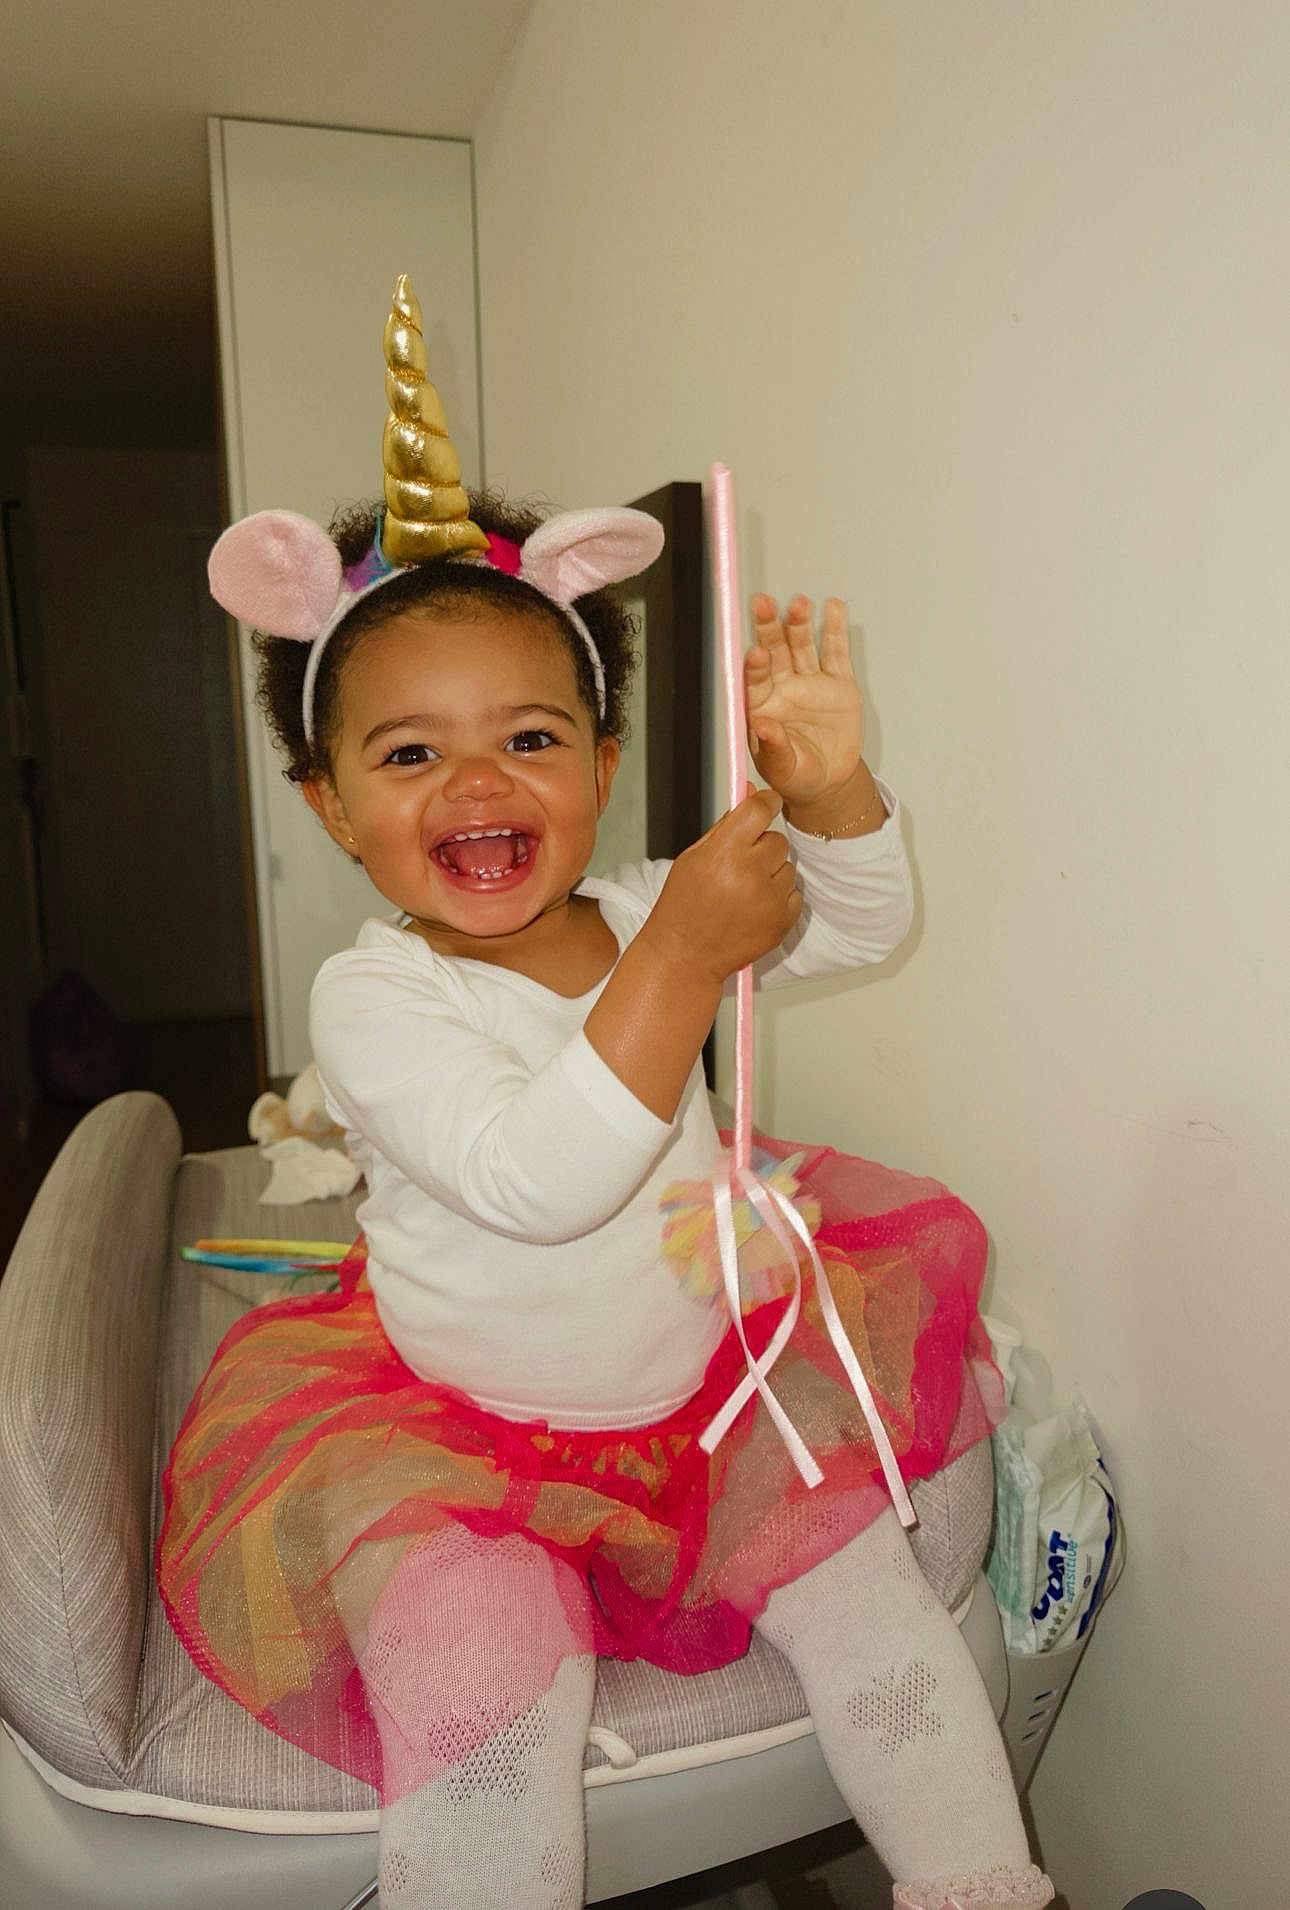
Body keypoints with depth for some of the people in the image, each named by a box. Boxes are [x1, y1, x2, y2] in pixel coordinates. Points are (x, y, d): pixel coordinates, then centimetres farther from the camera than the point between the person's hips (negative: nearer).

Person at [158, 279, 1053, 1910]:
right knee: (483, 1653, -25)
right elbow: (538, 1180, -33)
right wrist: (685, 956, -36)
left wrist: (830, 787, -16)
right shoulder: (370, 998, -19)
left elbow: (862, 926, 4)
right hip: (453, 1434, -4)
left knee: (861, 1581, -3)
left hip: (701, 1391, 4)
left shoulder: (643, 914, -3)